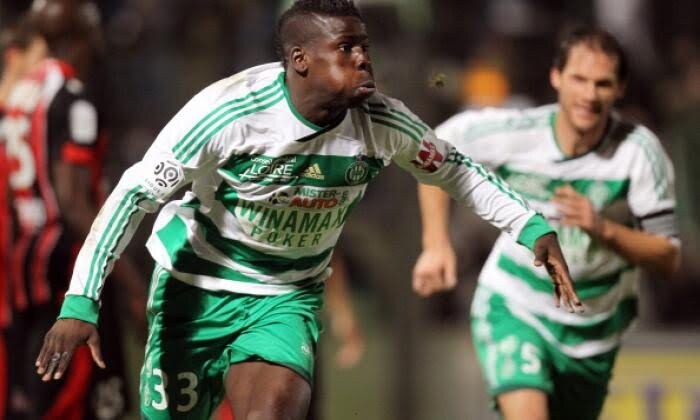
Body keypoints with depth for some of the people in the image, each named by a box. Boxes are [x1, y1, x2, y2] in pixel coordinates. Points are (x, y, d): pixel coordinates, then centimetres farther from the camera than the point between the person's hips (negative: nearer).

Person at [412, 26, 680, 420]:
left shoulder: (640, 151, -17)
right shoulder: (513, 133, -18)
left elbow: (668, 258, -16)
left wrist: (604, 229, -34)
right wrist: (436, 244, -5)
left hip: (593, 328, 2)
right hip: (513, 309, -2)